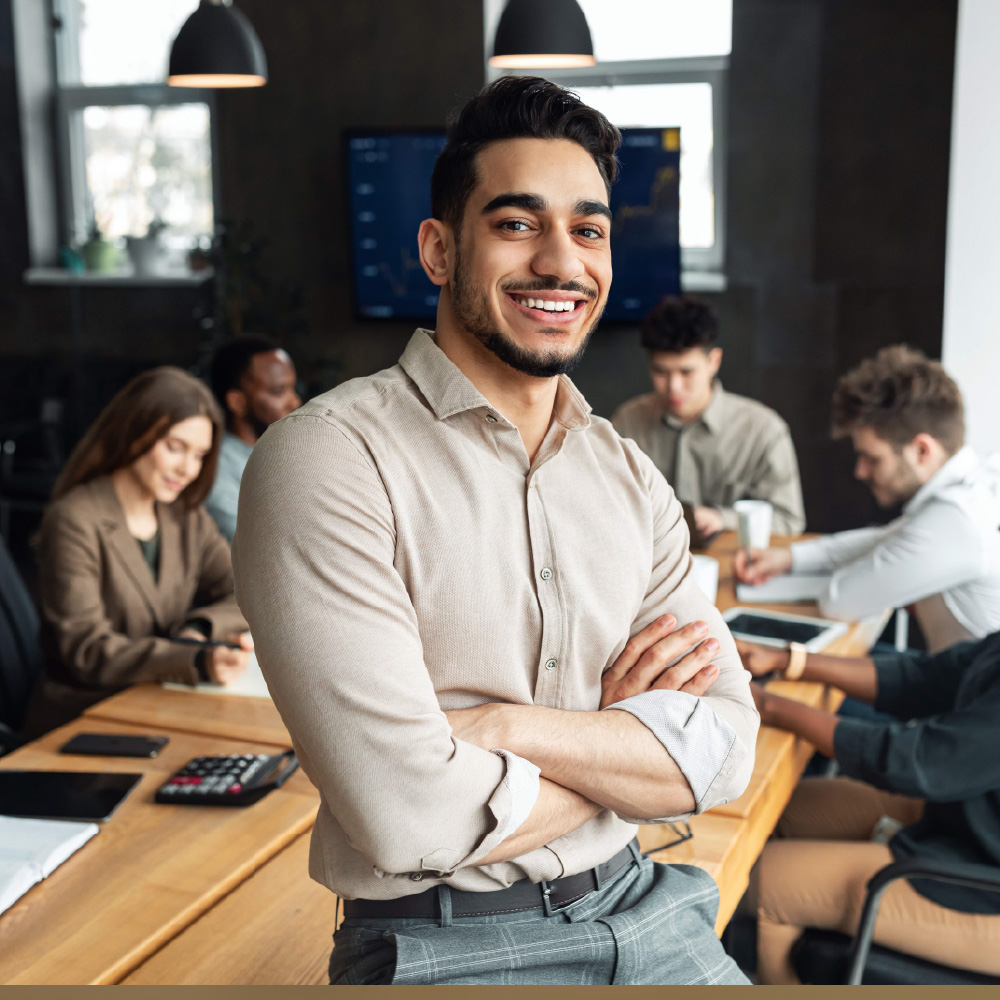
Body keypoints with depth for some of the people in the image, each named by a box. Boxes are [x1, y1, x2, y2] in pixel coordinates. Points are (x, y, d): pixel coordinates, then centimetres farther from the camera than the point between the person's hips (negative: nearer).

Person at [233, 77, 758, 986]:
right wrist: (629, 744, -5)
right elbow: (412, 818, -19)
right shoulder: (328, 460, -12)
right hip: (443, 945, -4)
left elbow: (726, 747, -1)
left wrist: (500, 725, -15)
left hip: (641, 910, 5)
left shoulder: (631, 477, 7)